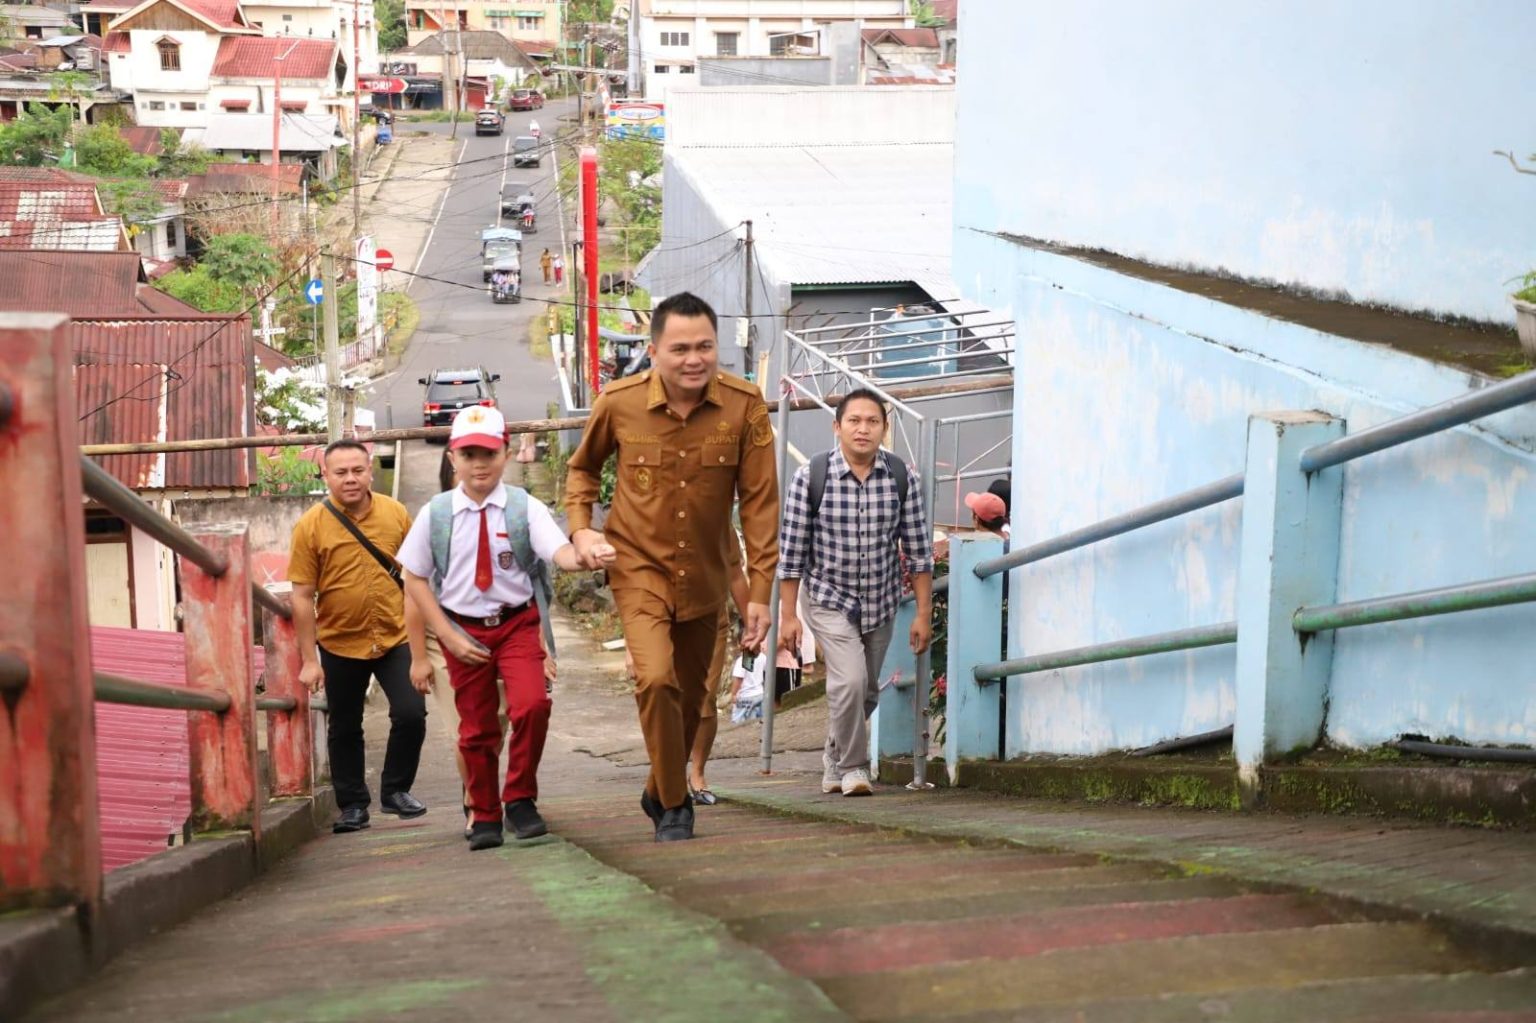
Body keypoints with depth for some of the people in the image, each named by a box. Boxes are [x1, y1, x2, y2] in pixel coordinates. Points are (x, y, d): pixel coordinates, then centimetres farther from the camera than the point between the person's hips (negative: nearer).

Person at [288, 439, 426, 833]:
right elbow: (302, 596, -7)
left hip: (395, 638, 1)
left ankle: (395, 790, 15)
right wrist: (309, 659, -8)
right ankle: (353, 805, 25)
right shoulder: (311, 526, -9)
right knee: (344, 729, 10)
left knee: (411, 714, -7)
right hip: (340, 644, -1)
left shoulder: (395, 513, -3)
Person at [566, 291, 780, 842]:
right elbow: (582, 467, 8)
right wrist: (581, 528, -8)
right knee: (657, 679, -23)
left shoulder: (744, 405, -15)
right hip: (639, 568, -2)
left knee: (690, 698, 16)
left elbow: (760, 502, -10)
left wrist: (759, 591, -12)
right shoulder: (618, 403, -14)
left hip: (705, 576, 2)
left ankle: (658, 794, 43)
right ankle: (675, 805, -3)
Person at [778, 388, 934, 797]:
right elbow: (792, 549, -8)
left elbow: (918, 549, -2)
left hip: (882, 602, 3)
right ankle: (852, 767, 2)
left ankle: (834, 760, 39)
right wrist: (788, 615, -8)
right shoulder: (810, 477, -14)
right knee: (850, 681, -19)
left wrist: (924, 613, -3)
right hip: (829, 597, -3)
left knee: (867, 693, 14)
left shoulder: (903, 477, -9)